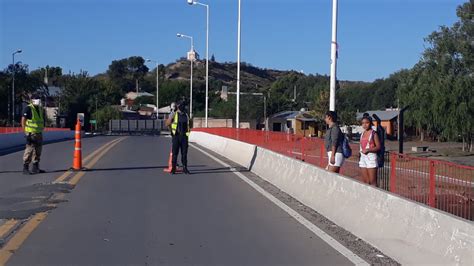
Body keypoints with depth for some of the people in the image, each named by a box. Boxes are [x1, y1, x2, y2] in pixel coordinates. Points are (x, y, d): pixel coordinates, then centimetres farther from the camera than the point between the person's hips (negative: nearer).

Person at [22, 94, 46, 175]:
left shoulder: (41, 109, 14)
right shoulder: (28, 108, -9)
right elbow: (23, 120, -12)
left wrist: (42, 130, 16)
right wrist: (25, 132, -16)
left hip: (39, 134, 8)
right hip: (31, 133, -8)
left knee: (38, 151, 12)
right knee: (29, 150, -9)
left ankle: (35, 168, 21)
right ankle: (25, 168, -5)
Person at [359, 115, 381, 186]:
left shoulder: (373, 133, -6)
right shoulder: (363, 134, 14)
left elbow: (378, 147, -10)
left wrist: (368, 150, -21)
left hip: (371, 157, -7)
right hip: (363, 157, 7)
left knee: (372, 181, -6)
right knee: (365, 181, 8)